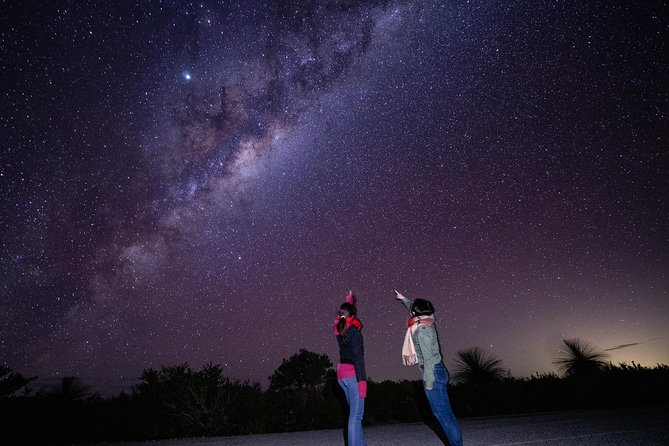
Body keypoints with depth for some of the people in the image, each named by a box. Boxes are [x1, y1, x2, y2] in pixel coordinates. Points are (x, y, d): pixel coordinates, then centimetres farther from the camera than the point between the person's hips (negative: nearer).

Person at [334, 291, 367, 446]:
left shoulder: (339, 328, 7)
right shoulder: (353, 331, -14)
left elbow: (344, 313, 30)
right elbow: (358, 357, -19)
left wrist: (349, 300, 46)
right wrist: (362, 380, -20)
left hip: (342, 373, 8)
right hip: (352, 374, -8)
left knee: (355, 412, 17)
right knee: (356, 414, -5)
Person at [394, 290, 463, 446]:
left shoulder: (422, 330, -18)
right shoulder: (428, 321, 7)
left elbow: (428, 358, -21)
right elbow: (415, 309, 28)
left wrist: (428, 381, -18)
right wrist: (403, 299, 40)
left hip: (433, 372, -9)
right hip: (437, 370, 9)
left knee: (442, 412, -4)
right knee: (444, 412, 14)